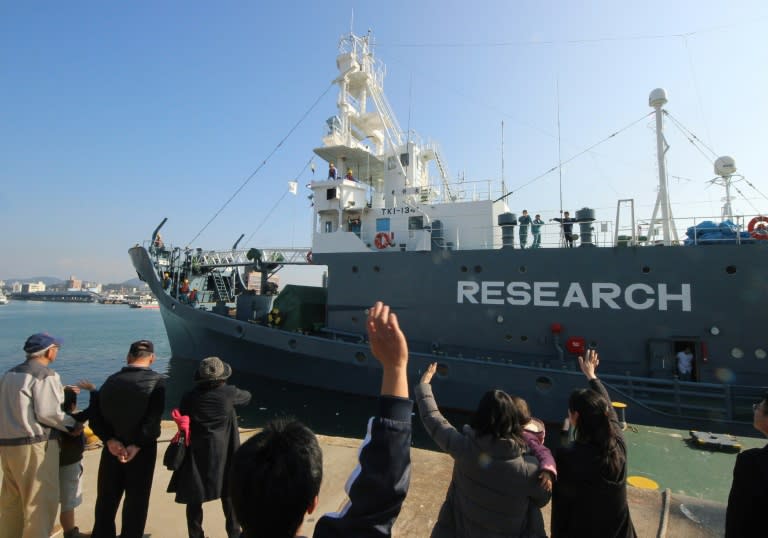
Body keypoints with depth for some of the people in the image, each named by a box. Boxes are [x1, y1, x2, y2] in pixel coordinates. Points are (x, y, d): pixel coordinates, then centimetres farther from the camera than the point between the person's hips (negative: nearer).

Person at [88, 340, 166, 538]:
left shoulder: (111, 380, 1)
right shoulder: (157, 381, -13)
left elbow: (95, 416, -4)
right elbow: (153, 419, -23)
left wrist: (110, 440, -10)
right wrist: (136, 446, -18)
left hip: (112, 450, 4)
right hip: (142, 451, -4)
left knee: (106, 501, 20)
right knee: (136, 503, 11)